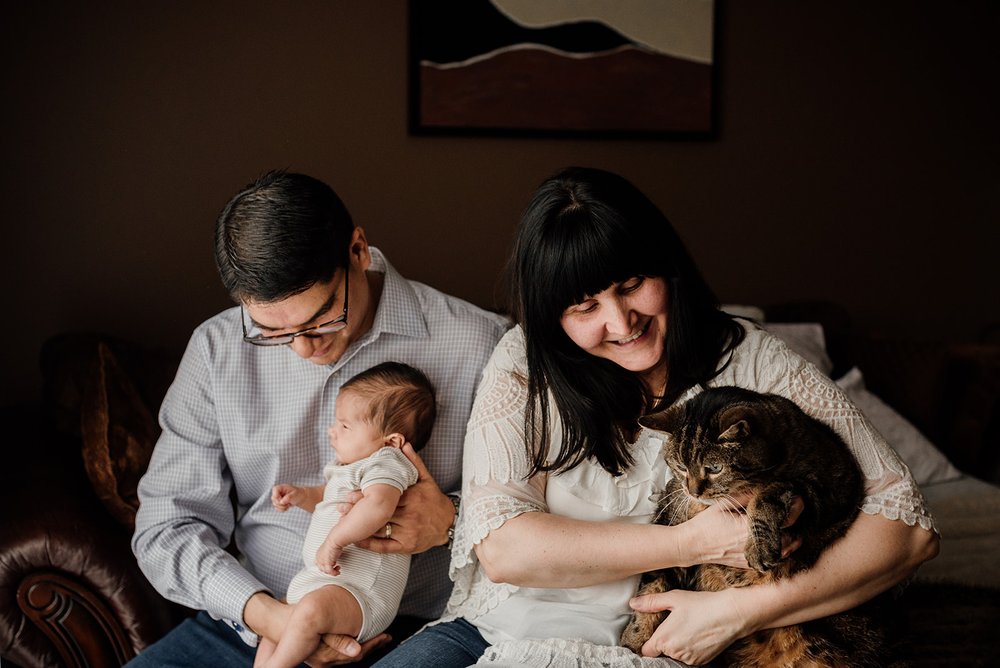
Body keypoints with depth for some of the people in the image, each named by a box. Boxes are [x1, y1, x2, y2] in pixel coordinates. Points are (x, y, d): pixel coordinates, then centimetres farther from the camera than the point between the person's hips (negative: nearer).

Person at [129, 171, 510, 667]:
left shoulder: (480, 346, -9)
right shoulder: (217, 349, 0)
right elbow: (166, 525, 1)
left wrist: (451, 522, -17)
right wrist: (262, 612, -14)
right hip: (249, 620, 4)